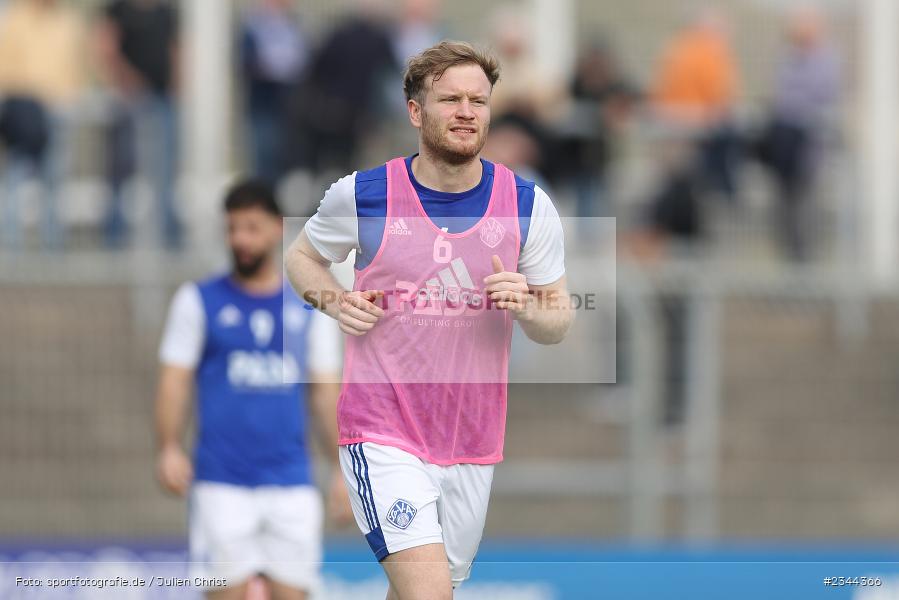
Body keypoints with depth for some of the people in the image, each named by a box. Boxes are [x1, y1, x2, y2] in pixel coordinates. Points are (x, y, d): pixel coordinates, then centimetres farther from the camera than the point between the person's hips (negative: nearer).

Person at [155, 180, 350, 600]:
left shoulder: (309, 306, 11)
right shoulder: (199, 301, 6)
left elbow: (325, 392, 13)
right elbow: (174, 381, 2)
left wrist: (344, 469, 8)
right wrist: (170, 450, -13)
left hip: (292, 482, 2)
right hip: (222, 482, -2)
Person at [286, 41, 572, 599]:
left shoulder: (530, 207, 0)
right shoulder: (360, 195, -5)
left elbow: (558, 324, 8)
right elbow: (302, 255, 15)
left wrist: (526, 306, -15)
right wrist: (335, 302, -6)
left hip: (473, 442, 4)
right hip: (383, 432, -4)